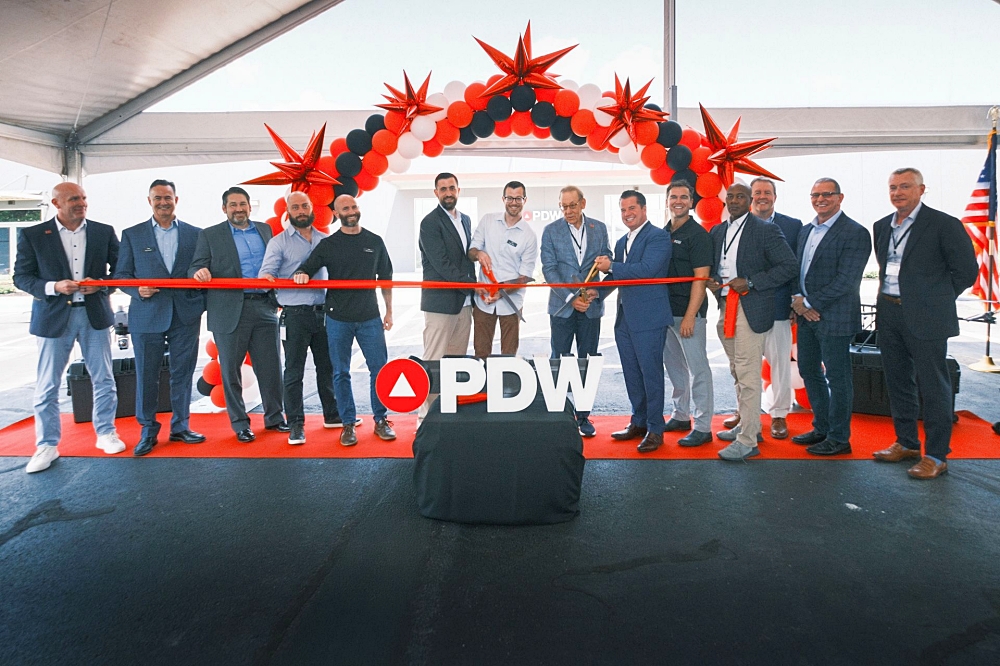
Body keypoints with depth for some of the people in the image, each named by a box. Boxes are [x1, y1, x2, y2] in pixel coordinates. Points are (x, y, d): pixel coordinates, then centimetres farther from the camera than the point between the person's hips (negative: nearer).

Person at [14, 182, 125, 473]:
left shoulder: (104, 231, 4)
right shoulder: (33, 235, 0)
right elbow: (21, 276, 0)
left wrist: (101, 284, -12)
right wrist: (53, 287, -16)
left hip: (94, 314, 2)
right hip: (53, 317, -1)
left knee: (104, 380, 9)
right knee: (47, 386, 4)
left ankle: (106, 433, 25)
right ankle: (47, 446, 16)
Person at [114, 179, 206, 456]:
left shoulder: (195, 234, 9)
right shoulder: (131, 235, 8)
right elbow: (121, 274, 7)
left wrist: (202, 304, -8)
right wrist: (138, 290, -13)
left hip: (186, 316, 1)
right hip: (147, 316, -1)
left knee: (182, 374, 7)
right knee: (146, 375, 3)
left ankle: (180, 426, 20)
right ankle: (148, 431, 16)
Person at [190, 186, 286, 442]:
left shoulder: (265, 229, 14)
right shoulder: (210, 235, 5)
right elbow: (195, 269, -1)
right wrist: (200, 272, -23)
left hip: (264, 308, 2)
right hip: (229, 312, -2)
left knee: (271, 367, 7)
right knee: (230, 371, 5)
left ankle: (274, 417, 22)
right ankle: (239, 423, 18)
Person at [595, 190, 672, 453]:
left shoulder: (658, 236, -8)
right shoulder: (621, 242, 18)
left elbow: (647, 269, -21)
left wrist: (611, 267, -16)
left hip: (649, 318, -8)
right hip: (624, 318, 8)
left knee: (651, 373, -1)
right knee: (632, 374, 14)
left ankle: (655, 429, 9)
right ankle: (639, 422, 27)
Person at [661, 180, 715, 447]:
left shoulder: (698, 233, -8)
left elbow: (701, 277, -14)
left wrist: (690, 316, -19)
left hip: (688, 313, -7)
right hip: (666, 311, 7)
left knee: (697, 369, -2)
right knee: (674, 366, 16)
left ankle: (702, 427, 5)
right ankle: (680, 416, 30)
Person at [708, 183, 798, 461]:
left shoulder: (765, 230, -6)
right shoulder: (717, 231, 14)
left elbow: (790, 266, -9)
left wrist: (750, 282, -16)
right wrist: (711, 280, -1)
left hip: (750, 309, -7)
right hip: (725, 308, 7)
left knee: (747, 375, -8)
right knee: (737, 373, 16)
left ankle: (747, 441, -4)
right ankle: (748, 425, 29)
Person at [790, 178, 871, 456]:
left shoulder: (855, 233, -11)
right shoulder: (806, 231, 14)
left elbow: (846, 280, -18)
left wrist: (810, 302, -16)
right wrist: (797, 299, -5)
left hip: (834, 317, -8)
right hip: (806, 316, 8)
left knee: (837, 377, 2)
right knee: (809, 371, 15)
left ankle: (839, 438, 14)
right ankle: (822, 428, 30)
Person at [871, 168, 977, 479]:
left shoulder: (943, 224, -7)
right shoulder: (882, 226, 12)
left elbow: (966, 270, -5)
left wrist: (936, 300, -2)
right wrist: (886, 298, 12)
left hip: (925, 318, -7)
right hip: (888, 314, 7)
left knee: (933, 386, -1)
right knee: (898, 382, 14)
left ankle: (936, 456, 8)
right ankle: (906, 443, 28)